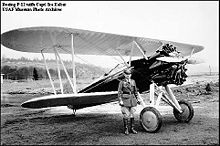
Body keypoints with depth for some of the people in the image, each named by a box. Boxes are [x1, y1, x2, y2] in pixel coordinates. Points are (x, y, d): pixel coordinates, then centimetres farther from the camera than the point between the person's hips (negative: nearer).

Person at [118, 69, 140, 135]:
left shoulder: (133, 81, 8)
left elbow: (135, 91, 15)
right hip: (125, 99, -4)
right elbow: (119, 92, -6)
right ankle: (126, 129, 12)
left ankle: (132, 128, 19)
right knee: (126, 115, -2)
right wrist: (120, 101, -13)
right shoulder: (121, 82, -4)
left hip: (132, 99, 4)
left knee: (132, 114, 8)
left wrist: (137, 99, 12)